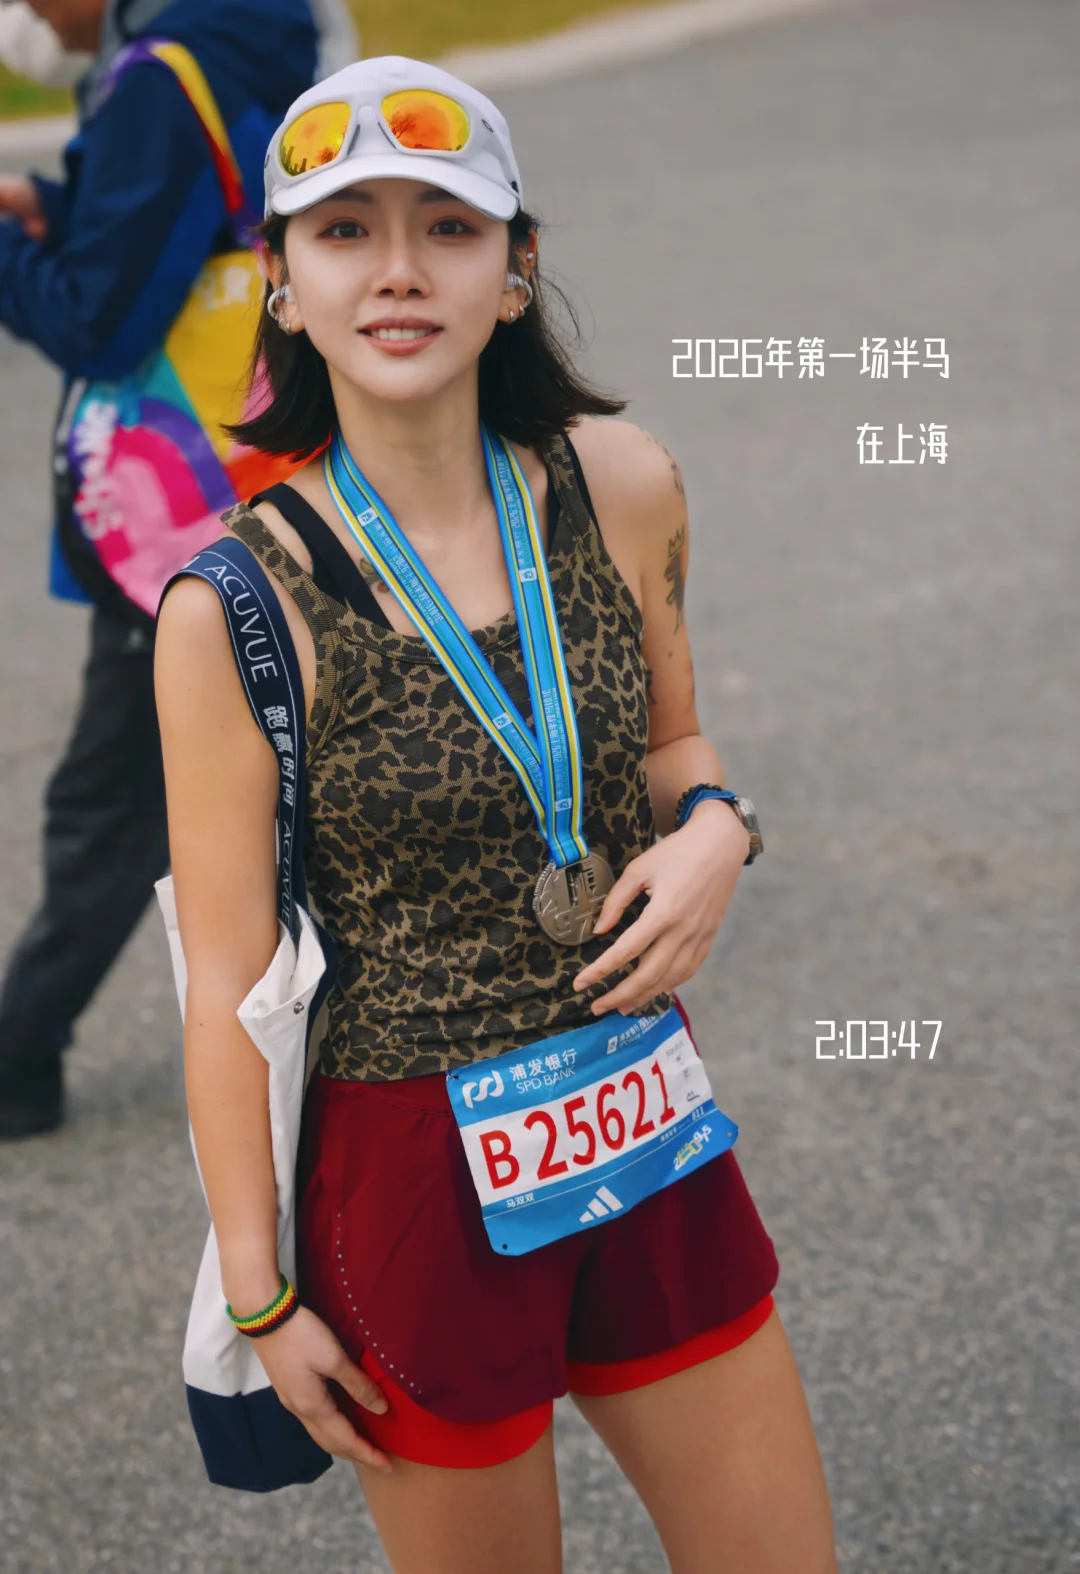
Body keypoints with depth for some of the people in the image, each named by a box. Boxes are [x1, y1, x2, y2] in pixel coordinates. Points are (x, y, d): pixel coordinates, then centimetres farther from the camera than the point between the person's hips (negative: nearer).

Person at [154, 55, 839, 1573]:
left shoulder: (621, 487, -3)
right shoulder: (236, 608, -15)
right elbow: (228, 983, -10)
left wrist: (713, 827, -8)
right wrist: (261, 1295, -6)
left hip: (645, 1131, 4)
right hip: (410, 1174, -4)